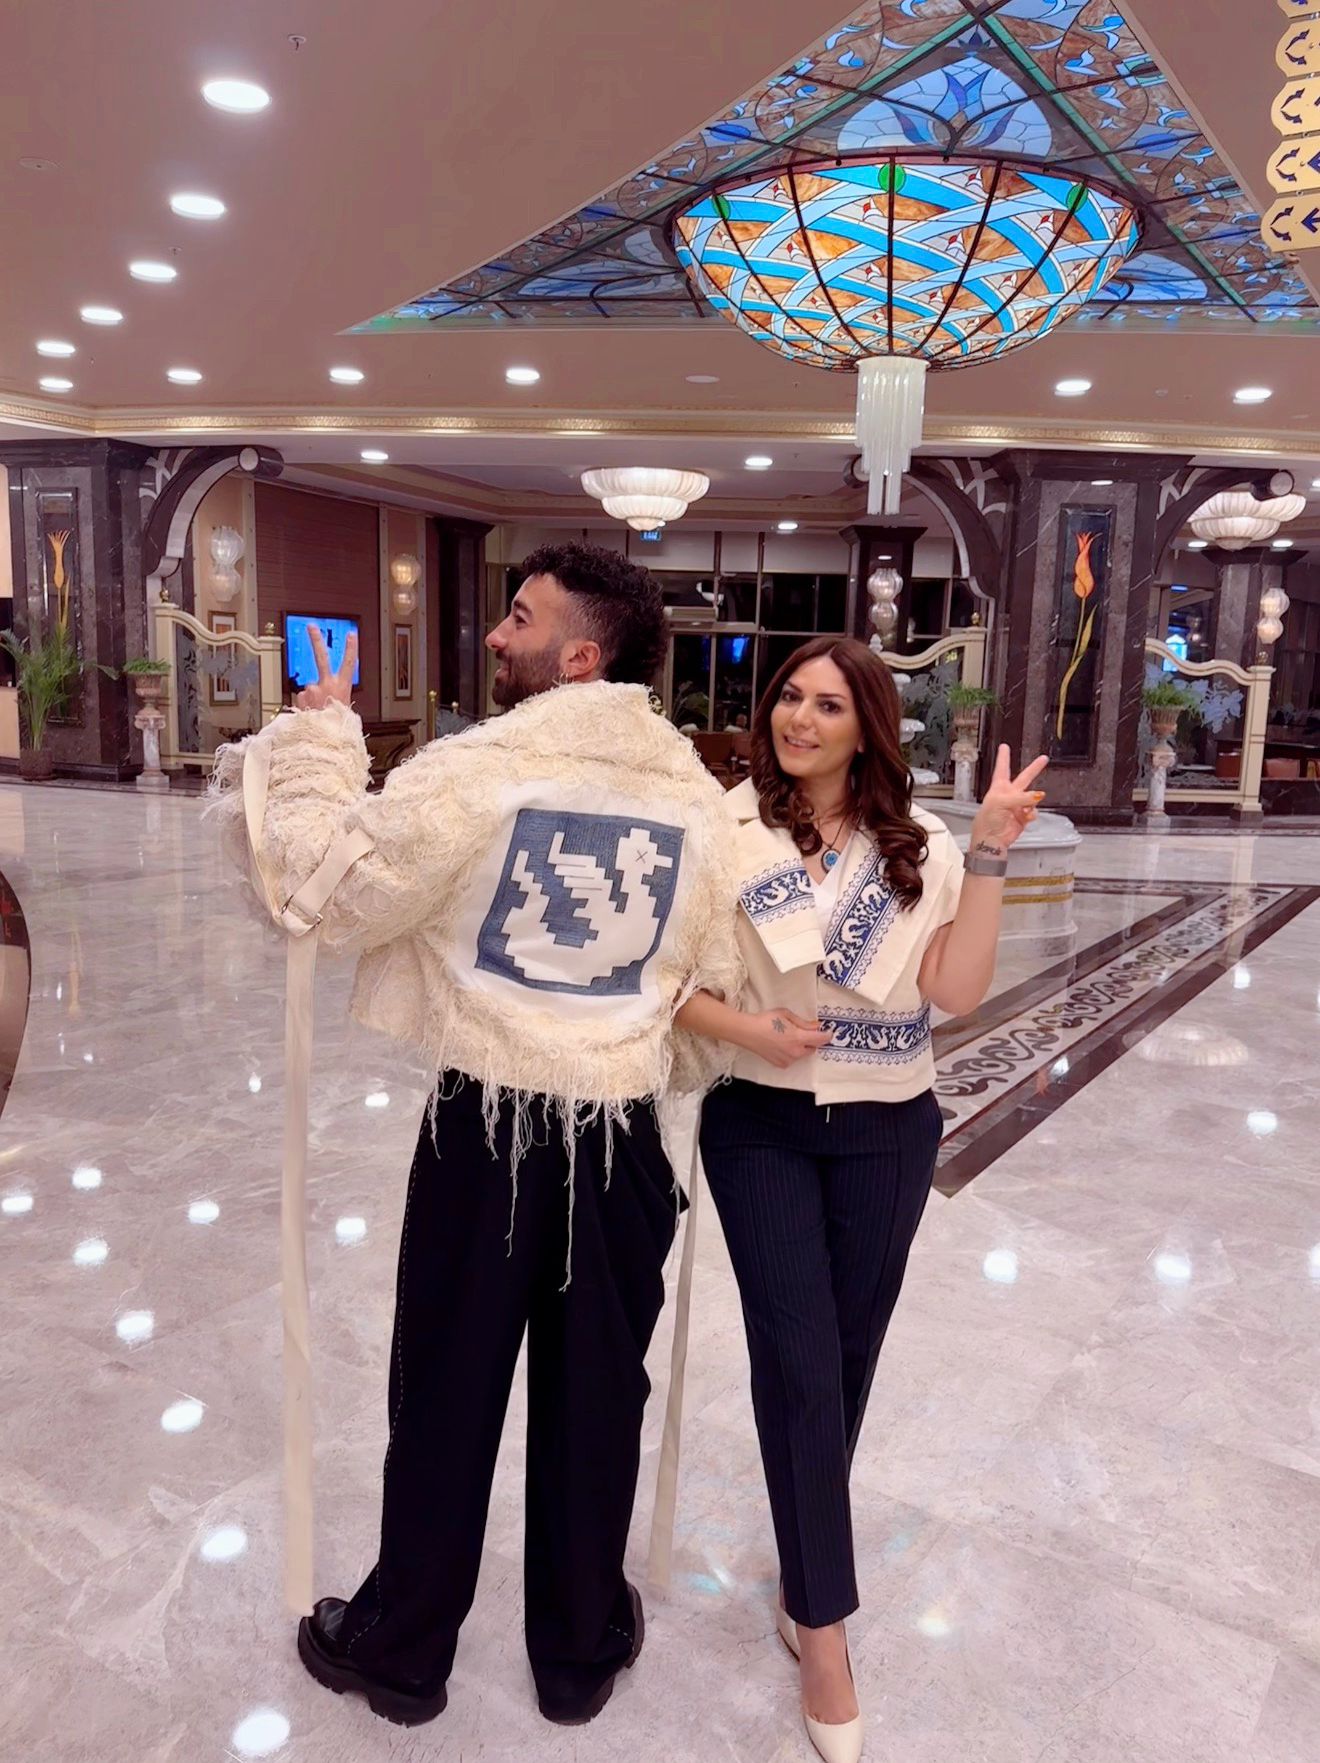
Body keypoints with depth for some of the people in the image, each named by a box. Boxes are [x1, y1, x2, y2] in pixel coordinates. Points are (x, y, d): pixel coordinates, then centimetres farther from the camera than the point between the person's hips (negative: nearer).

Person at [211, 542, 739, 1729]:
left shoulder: (474, 769, -14)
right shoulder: (700, 798, -1)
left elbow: (326, 890, -10)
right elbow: (714, 988, 5)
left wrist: (315, 741, 1)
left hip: (485, 1127, -3)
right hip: (620, 1137, 3)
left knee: (446, 1398, 15)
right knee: (594, 1402, 18)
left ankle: (400, 1650, 36)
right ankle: (581, 1651, 37)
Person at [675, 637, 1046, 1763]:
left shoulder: (918, 845, -3)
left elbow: (958, 992, -11)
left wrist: (991, 855, -18)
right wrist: (742, 1030, -23)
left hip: (888, 1133, 3)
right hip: (762, 1126, -2)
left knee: (848, 1358, 15)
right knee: (799, 1361, -1)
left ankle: (808, 1561, 41)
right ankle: (824, 1626, 19)